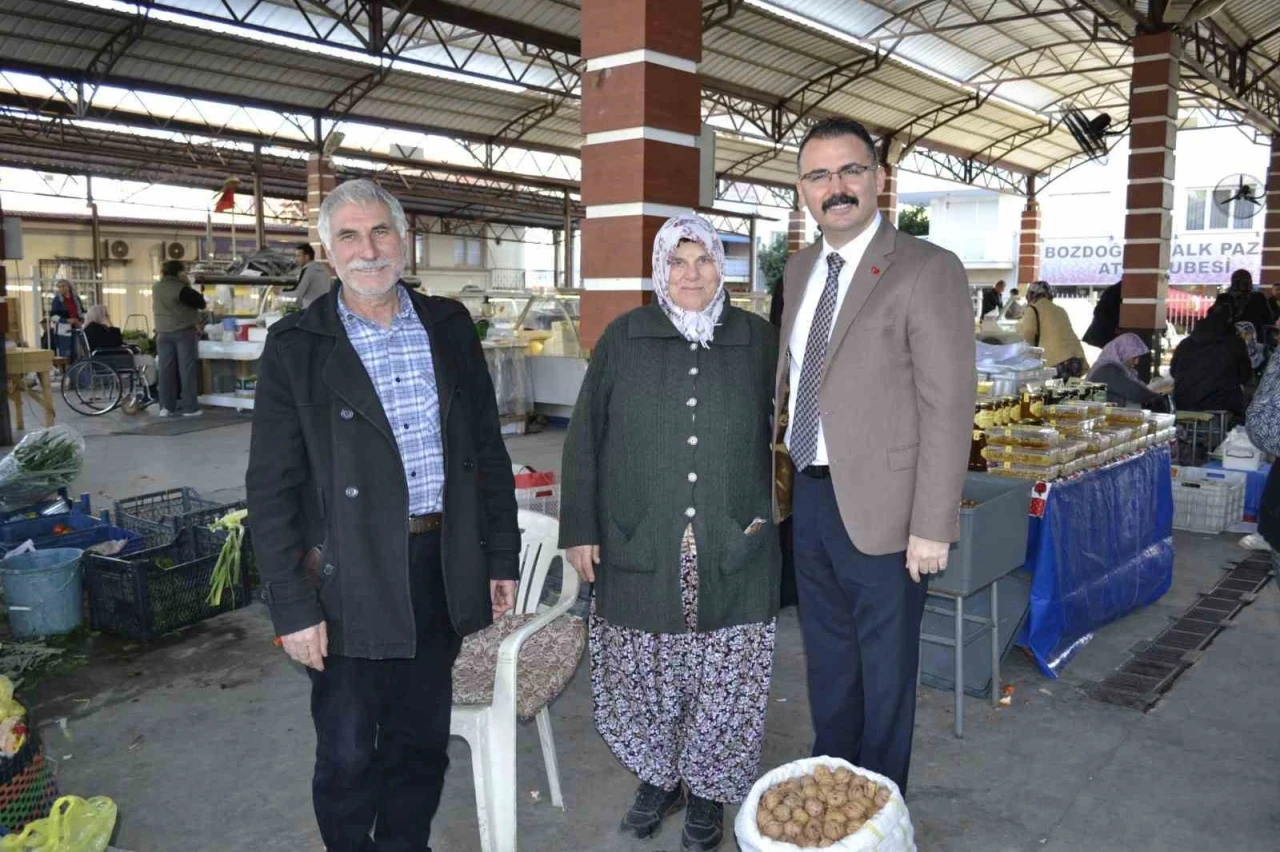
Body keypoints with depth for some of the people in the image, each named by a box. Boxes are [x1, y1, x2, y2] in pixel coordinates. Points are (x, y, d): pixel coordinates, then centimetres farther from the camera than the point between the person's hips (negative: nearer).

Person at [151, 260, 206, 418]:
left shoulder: (156, 288, 8)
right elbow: (201, 303, -10)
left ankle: (166, 407, 7)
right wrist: (189, 287, 4)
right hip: (184, 332, -6)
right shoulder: (180, 288, -13)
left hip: (163, 334, 6)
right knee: (187, 369, -2)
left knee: (166, 370, 7)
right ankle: (189, 408, -2)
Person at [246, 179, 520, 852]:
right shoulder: (296, 345, -5)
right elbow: (272, 488, -6)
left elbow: (488, 450, 9)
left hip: (440, 568, 3)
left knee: (422, 742, 18)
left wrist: (501, 557, 7)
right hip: (347, 583, -3)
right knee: (347, 755, 12)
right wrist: (292, 607, -9)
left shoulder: (449, 327, 5)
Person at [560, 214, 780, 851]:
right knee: (644, 674, 11)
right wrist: (580, 529, -1)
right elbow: (584, 438, 2)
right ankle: (658, 776, 35)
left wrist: (767, 510, 1)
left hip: (732, 556, 0)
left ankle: (706, 789, 30)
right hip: (640, 552, 0)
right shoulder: (623, 339, 2)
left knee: (723, 680, 8)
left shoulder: (757, 340, 4)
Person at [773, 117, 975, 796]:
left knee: (884, 672, 13)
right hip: (811, 497, 7)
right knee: (826, 658, 22)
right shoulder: (799, 269, 8)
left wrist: (932, 528, -17)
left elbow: (949, 406, -16)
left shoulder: (927, 270, -14)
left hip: (879, 509, -6)